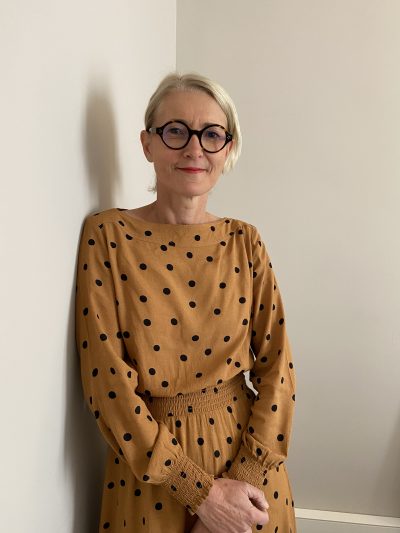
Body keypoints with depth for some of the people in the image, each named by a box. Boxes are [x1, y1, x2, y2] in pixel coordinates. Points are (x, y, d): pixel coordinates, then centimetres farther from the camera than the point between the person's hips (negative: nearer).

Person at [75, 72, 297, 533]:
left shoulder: (244, 241, -1)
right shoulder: (107, 234, -10)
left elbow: (277, 364, -3)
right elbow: (105, 378, -14)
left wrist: (245, 477, -13)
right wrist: (200, 490, -15)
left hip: (244, 446, 3)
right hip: (149, 468, -2)